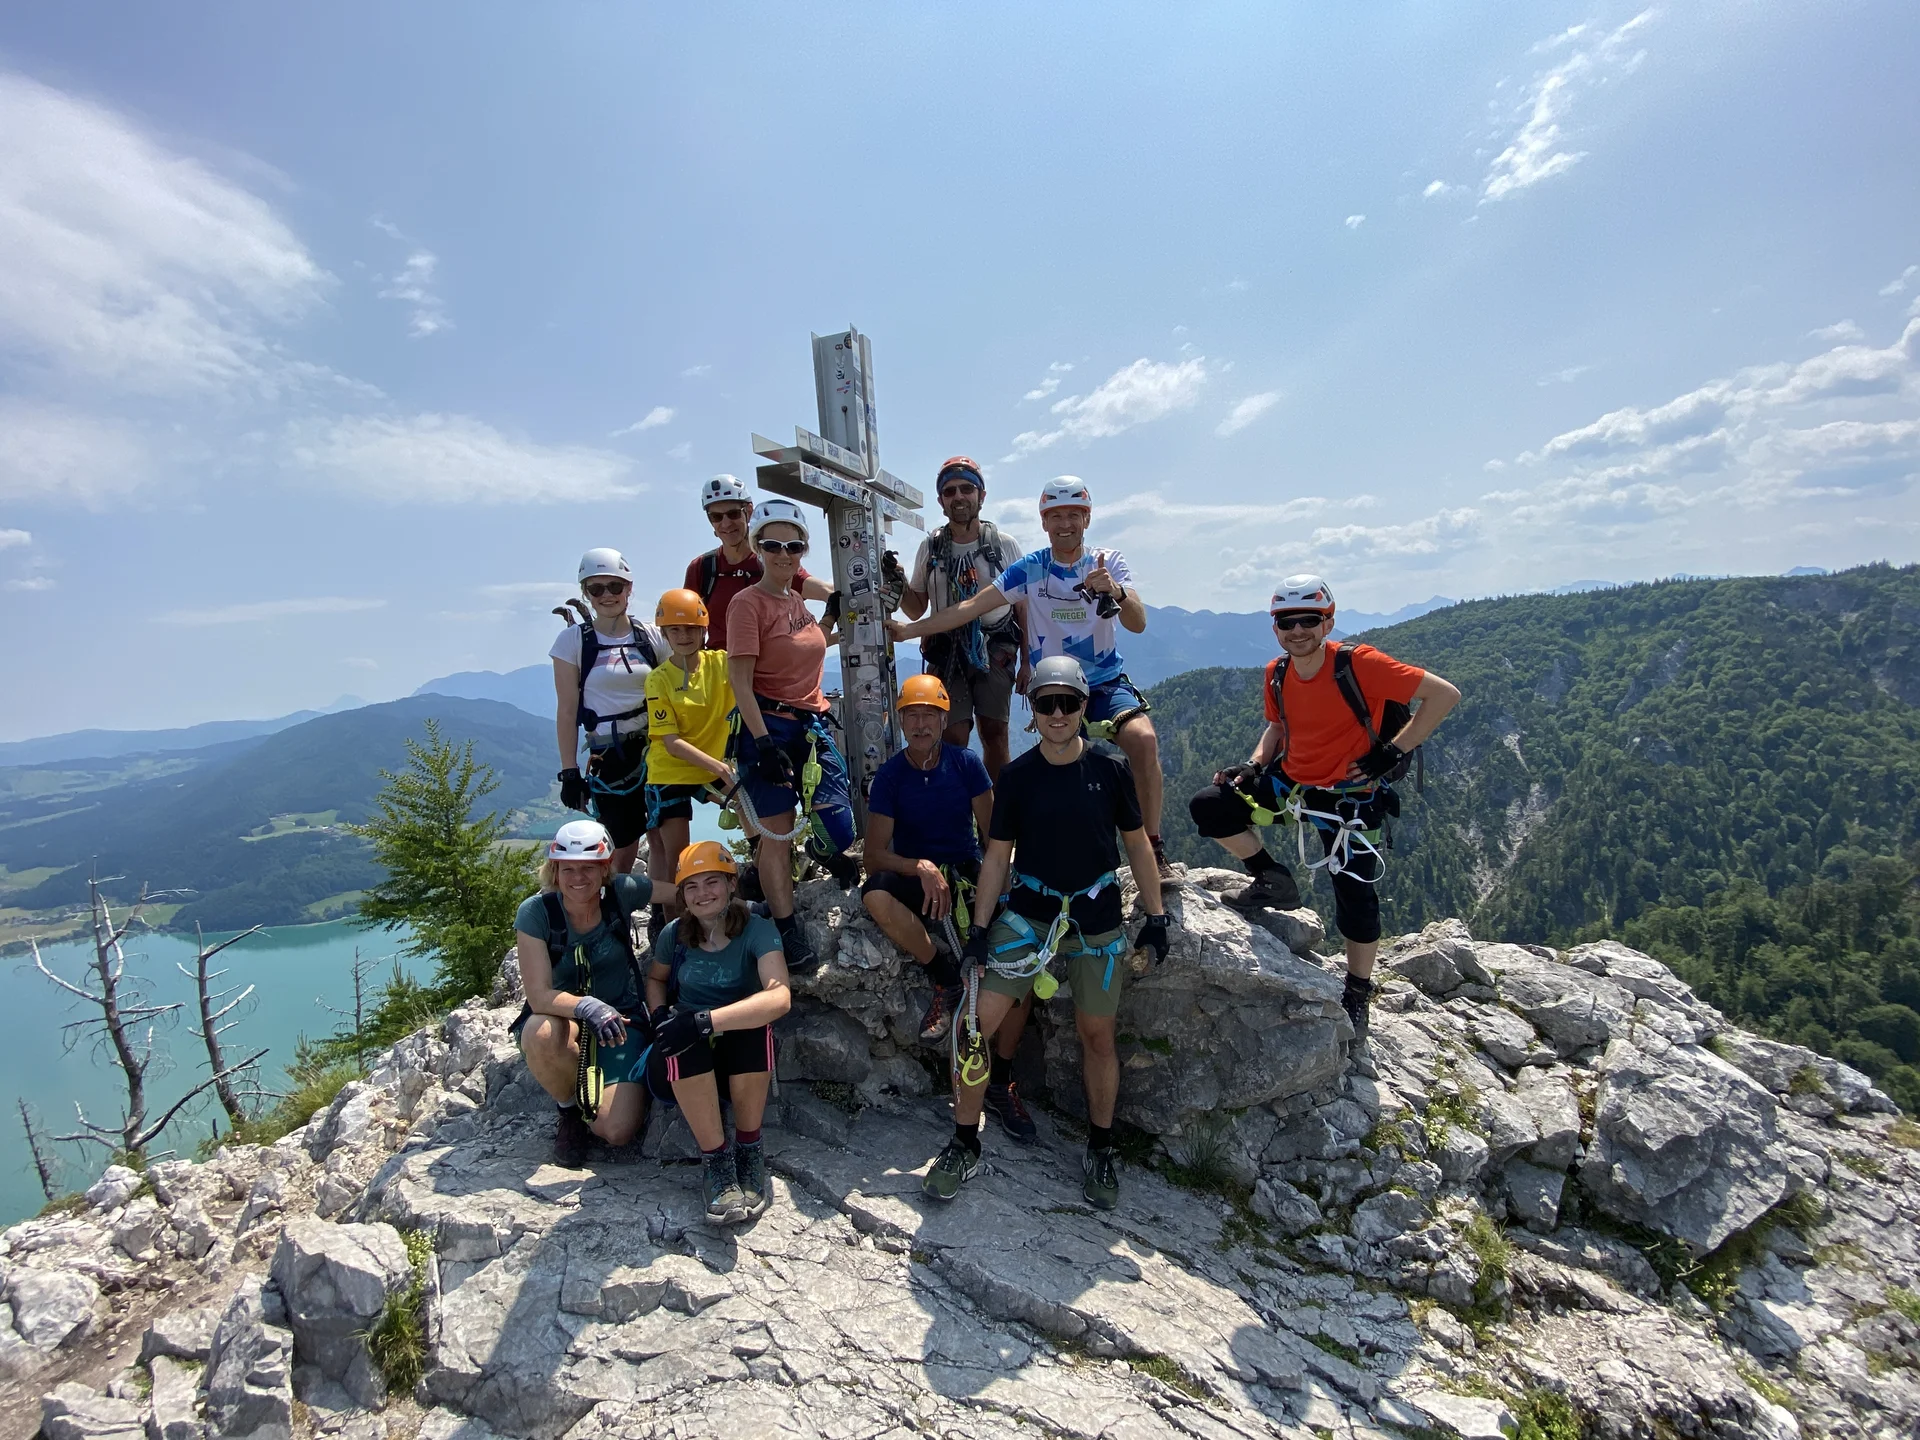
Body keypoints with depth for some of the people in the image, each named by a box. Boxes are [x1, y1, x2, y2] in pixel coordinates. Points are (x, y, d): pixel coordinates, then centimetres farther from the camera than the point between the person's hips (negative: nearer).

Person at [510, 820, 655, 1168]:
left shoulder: (622, 893, -16)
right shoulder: (535, 912, -19)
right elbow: (539, 996, -25)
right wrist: (587, 1006, -42)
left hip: (620, 1018, 0)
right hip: (561, 1015, 0)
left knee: (618, 1131, -17)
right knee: (542, 1034, -39)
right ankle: (569, 1108, -5)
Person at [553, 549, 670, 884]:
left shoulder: (652, 636, 5)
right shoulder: (574, 639, 0)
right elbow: (567, 711, -1)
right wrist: (569, 771, -4)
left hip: (658, 747, 2)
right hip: (609, 755, -2)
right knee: (623, 850, 1)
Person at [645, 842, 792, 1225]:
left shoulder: (756, 930, -15)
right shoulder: (675, 933, -2)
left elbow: (779, 997, -31)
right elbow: (656, 980, 17)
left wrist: (707, 1020, -40)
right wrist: (661, 1014, -6)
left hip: (743, 1057, -2)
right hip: (684, 1068, 2)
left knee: (757, 1025, -36)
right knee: (680, 1039, -34)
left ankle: (749, 1149, -15)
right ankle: (717, 1161, -21)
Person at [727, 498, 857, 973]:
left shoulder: (796, 599, 13)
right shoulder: (748, 602, -9)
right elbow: (740, 680, -15)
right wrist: (764, 742, -21)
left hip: (812, 725, 7)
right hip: (769, 726, -6)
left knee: (840, 828, -1)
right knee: (778, 834, -1)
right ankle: (788, 935, 9)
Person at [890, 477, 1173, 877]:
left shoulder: (1109, 562, -2)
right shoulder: (1029, 568, -2)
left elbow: (1138, 624, -16)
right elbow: (971, 608, -7)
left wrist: (1115, 591, -38)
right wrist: (908, 630, -13)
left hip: (1106, 682, -1)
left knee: (1143, 739, -26)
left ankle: (1154, 849, -17)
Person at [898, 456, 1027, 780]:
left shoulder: (1003, 545, 2)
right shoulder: (930, 547, 6)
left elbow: (1023, 608, 5)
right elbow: (916, 610, 12)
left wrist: (1026, 662, 0)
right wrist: (899, 585, -8)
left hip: (995, 649, -1)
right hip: (947, 652, 1)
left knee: (994, 732, -3)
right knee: (954, 736, -8)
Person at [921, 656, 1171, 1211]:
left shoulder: (1111, 768, -4)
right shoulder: (1016, 775, -4)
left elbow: (1137, 843, 5)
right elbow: (997, 856, 1)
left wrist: (1156, 916, 4)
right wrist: (980, 929, -3)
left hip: (1097, 919, 0)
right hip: (1027, 914, 0)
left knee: (1097, 1036, 10)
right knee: (977, 1022, -8)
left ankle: (1100, 1150, 32)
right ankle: (964, 1146, 11)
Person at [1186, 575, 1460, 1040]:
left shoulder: (1357, 663, -21)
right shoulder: (1277, 673, -3)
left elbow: (1445, 694, -19)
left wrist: (1393, 750, -20)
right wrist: (1251, 766, -3)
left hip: (1346, 796, -5)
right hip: (1288, 781, 5)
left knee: (1356, 900, -3)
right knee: (1207, 808, -9)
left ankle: (1358, 995, 23)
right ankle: (1273, 880, 11)